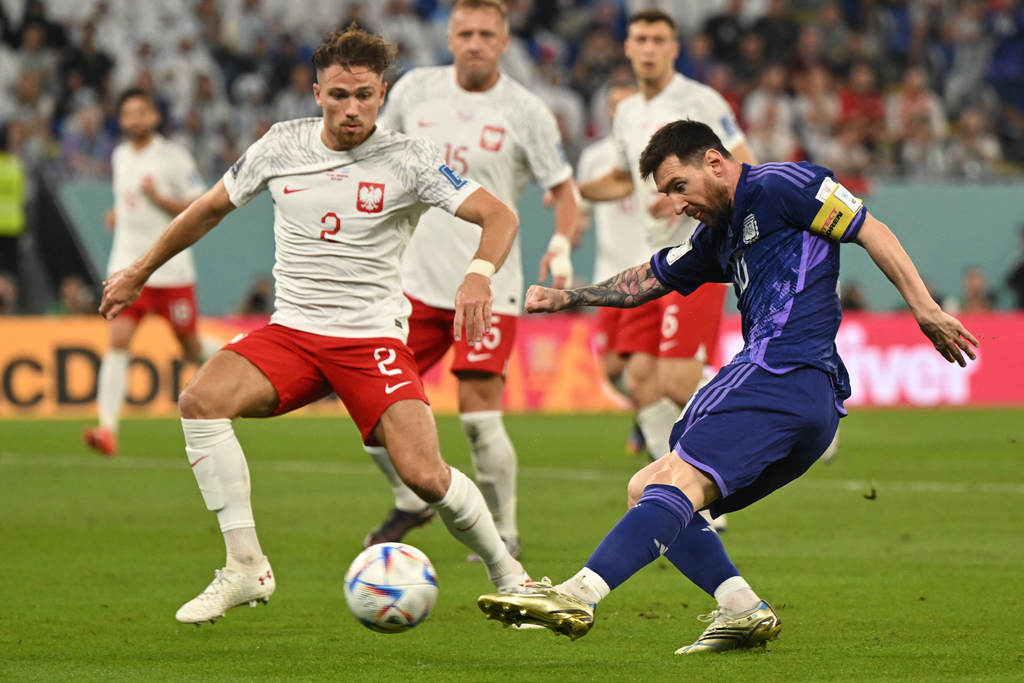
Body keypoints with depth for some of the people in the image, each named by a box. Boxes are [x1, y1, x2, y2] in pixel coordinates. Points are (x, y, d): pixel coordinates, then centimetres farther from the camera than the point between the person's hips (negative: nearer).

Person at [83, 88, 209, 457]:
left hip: (171, 269, -4)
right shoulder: (119, 156, 11)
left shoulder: (174, 157, -8)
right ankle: (108, 428, -20)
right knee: (117, 341, -14)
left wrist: (158, 198, -20)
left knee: (193, 350, 7)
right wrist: (117, 214, 11)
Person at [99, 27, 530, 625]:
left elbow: (500, 217, -11)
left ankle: (508, 575, 10)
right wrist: (140, 273, 25)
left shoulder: (410, 159, -6)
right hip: (291, 330, 3)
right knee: (201, 400, -25)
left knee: (425, 476, -19)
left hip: (374, 337, -3)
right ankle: (246, 568, -18)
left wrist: (479, 274, -32)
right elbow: (211, 209, 19)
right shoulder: (282, 146, 3)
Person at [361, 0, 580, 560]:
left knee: (479, 414, -11)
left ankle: (503, 533, 7)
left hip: (489, 286, -4)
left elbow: (564, 189, -1)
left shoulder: (525, 112, -6)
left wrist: (561, 244, -19)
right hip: (418, 279, 4)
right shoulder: (414, 90, 3)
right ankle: (412, 502, 25)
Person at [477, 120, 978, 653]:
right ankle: (744, 611, -3)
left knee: (679, 479, -23)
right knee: (646, 490, 12)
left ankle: (579, 595, -39)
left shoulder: (778, 186, 1)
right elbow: (647, 280, 37)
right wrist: (565, 298, 30)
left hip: (784, 366, -10)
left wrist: (925, 309, -8)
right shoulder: (719, 235, 27)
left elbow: (870, 231, -2)